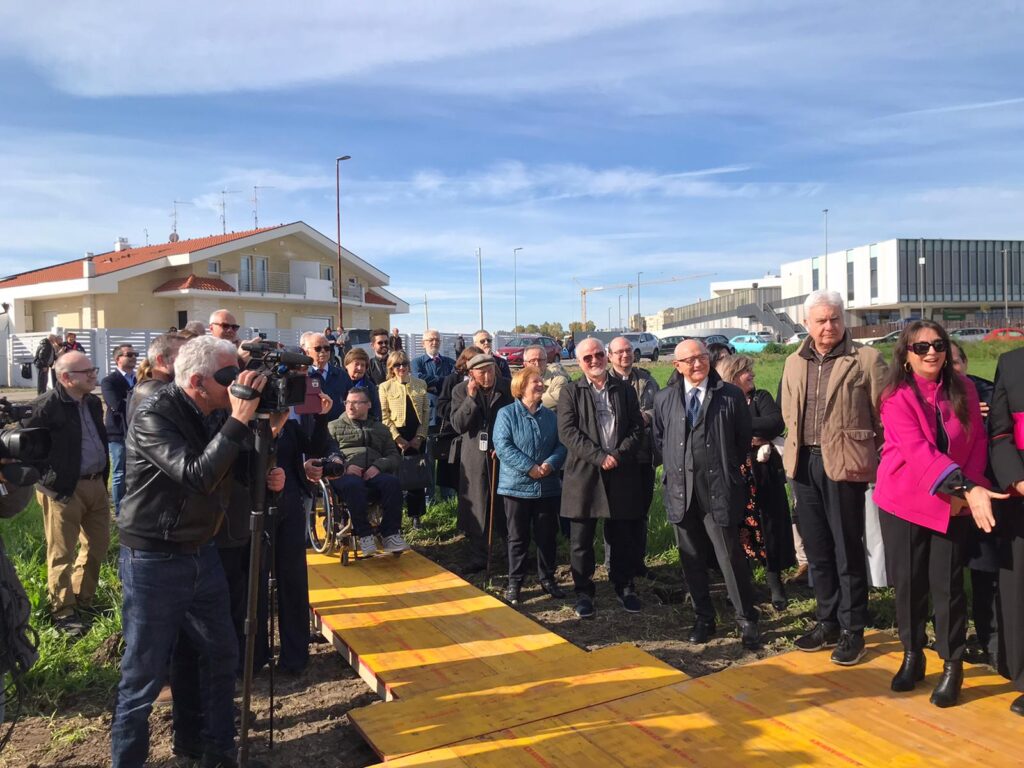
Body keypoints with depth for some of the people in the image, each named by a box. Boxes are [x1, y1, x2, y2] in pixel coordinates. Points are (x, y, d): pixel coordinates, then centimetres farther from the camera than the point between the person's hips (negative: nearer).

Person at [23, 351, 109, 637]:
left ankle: (83, 601, 33)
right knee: (62, 554, 5)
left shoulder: (93, 402, 8)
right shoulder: (46, 405, -14)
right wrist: (50, 480, -15)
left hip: (96, 484, 7)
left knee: (98, 546, 16)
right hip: (64, 489, -7)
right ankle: (64, 613, 18)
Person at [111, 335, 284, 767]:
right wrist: (239, 421, -34)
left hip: (201, 554, 8)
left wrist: (265, 481, -7)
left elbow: (224, 483, 12)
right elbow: (198, 477, -32)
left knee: (221, 656, 16)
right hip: (153, 562, -7)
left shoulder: (210, 417, 3)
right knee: (145, 674, 4)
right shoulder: (153, 418, -20)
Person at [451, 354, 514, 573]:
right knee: (475, 508, 7)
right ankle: (478, 557, 19)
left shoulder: (508, 388, -4)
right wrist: (471, 397, -19)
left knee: (506, 508, 5)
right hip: (475, 457, 1)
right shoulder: (461, 391, -1)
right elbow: (458, 426, -9)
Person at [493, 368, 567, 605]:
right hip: (517, 486, -3)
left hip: (548, 487, 3)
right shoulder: (507, 414, -6)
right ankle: (515, 582, 20)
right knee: (518, 538, 7)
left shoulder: (550, 415, 6)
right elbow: (502, 446, -14)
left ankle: (547, 578, 28)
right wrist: (529, 467, -19)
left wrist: (550, 463, -16)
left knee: (547, 536, 12)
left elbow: (561, 445, 3)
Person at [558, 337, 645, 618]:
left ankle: (624, 587, 27)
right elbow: (567, 431, -7)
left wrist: (619, 454, -12)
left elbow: (637, 427, 4)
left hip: (622, 473, 2)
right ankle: (583, 592, 19)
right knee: (581, 538, 5)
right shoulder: (571, 392, 3)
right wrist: (599, 456, -15)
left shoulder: (625, 390, 10)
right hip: (583, 473, -1)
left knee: (623, 535, 9)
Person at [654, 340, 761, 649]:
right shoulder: (664, 399, 7)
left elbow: (743, 440, 6)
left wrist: (728, 471, 6)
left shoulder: (731, 396, -1)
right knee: (692, 560, 12)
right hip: (681, 492, 3)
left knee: (731, 559, -1)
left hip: (719, 492, -3)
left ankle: (747, 621, 15)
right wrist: (675, 468, 9)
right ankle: (704, 618, 27)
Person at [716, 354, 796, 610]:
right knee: (735, 529, 4)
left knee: (769, 526, 2)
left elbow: (776, 423, -13)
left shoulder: (760, 398, 4)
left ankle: (775, 582, 15)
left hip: (763, 476, 0)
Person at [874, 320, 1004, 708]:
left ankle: (952, 666, 14)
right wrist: (969, 488, -34)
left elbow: (978, 442, 4)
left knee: (947, 583, 0)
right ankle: (912, 656, 24)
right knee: (908, 582, 7)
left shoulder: (963, 389, 1)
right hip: (904, 501, -2)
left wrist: (968, 491, -11)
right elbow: (919, 451, -23)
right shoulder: (897, 397, -12)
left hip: (953, 504, 2)